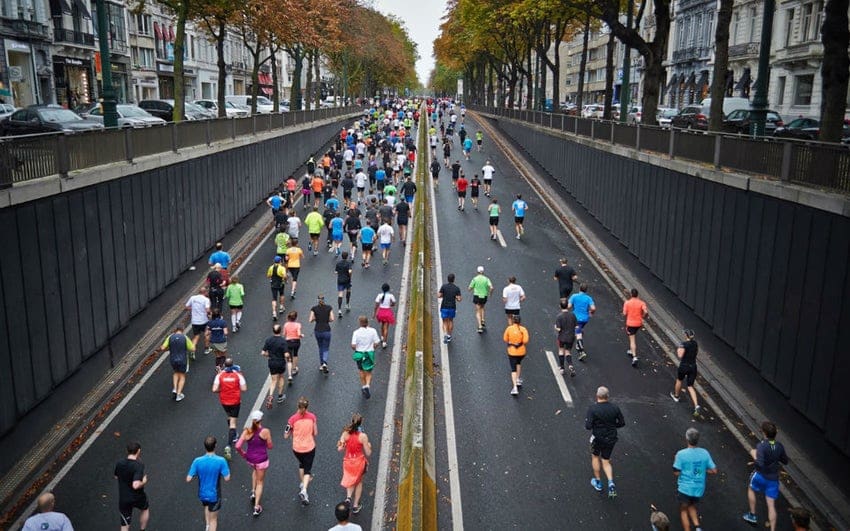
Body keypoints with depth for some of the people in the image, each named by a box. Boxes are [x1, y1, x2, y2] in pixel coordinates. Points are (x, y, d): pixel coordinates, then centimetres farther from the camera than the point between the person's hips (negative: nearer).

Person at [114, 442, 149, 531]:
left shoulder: (119, 463, -7)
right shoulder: (139, 465, -25)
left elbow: (116, 477, 14)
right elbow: (136, 485, -33)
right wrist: (144, 482, -14)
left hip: (123, 499, 3)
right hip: (137, 498, -3)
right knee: (145, 509, 32)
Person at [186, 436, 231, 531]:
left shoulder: (197, 461, -18)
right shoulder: (221, 461, -24)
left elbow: (188, 479, -15)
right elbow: (227, 478, -19)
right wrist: (227, 470, 0)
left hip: (202, 494, 3)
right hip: (214, 495, -3)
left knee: (207, 505, 37)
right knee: (213, 519, 16)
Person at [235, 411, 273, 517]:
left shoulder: (247, 431, -14)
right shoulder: (265, 431, -20)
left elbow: (237, 446, -15)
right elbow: (270, 446, -9)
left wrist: (242, 453, 4)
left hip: (250, 458, 3)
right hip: (262, 459, -3)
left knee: (255, 470, 38)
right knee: (260, 482, 15)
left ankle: (253, 492, 34)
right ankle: (257, 507, 15)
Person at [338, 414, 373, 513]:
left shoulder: (345, 434, -13)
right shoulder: (363, 436, -19)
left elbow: (340, 449, -11)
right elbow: (368, 453, -13)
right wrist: (369, 446, 8)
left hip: (348, 461, 2)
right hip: (359, 462, -2)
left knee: (350, 481, 27)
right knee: (359, 482, 23)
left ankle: (348, 496, 1)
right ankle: (355, 505, 27)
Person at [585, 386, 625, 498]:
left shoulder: (592, 408, -19)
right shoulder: (615, 408, -8)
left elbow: (588, 426, -22)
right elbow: (622, 423, 1)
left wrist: (586, 420, -1)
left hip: (597, 438, -3)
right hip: (611, 438, 3)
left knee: (595, 457, 23)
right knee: (606, 461, 17)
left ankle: (597, 482, 31)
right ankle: (611, 483, -4)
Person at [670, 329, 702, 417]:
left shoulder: (684, 344, -18)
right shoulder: (695, 343, 3)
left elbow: (680, 355, -22)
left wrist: (678, 350, -3)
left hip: (684, 366, -5)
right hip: (693, 366, 5)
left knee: (679, 380, 25)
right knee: (690, 387, 7)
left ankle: (676, 396, 49)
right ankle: (696, 405, -11)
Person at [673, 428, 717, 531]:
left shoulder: (681, 454, -18)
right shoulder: (704, 453, -6)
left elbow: (676, 473, -14)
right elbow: (714, 471, -2)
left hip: (685, 487, -4)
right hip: (699, 488, 4)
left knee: (683, 510, 15)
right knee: (692, 506, 26)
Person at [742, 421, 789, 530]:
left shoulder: (761, 445, -24)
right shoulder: (779, 446, -5)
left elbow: (760, 464, -31)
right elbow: (785, 461, 9)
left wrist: (753, 455, -15)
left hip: (760, 476, -4)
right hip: (773, 479, 4)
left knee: (751, 489, 28)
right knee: (771, 505, 7)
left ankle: (752, 516, 35)